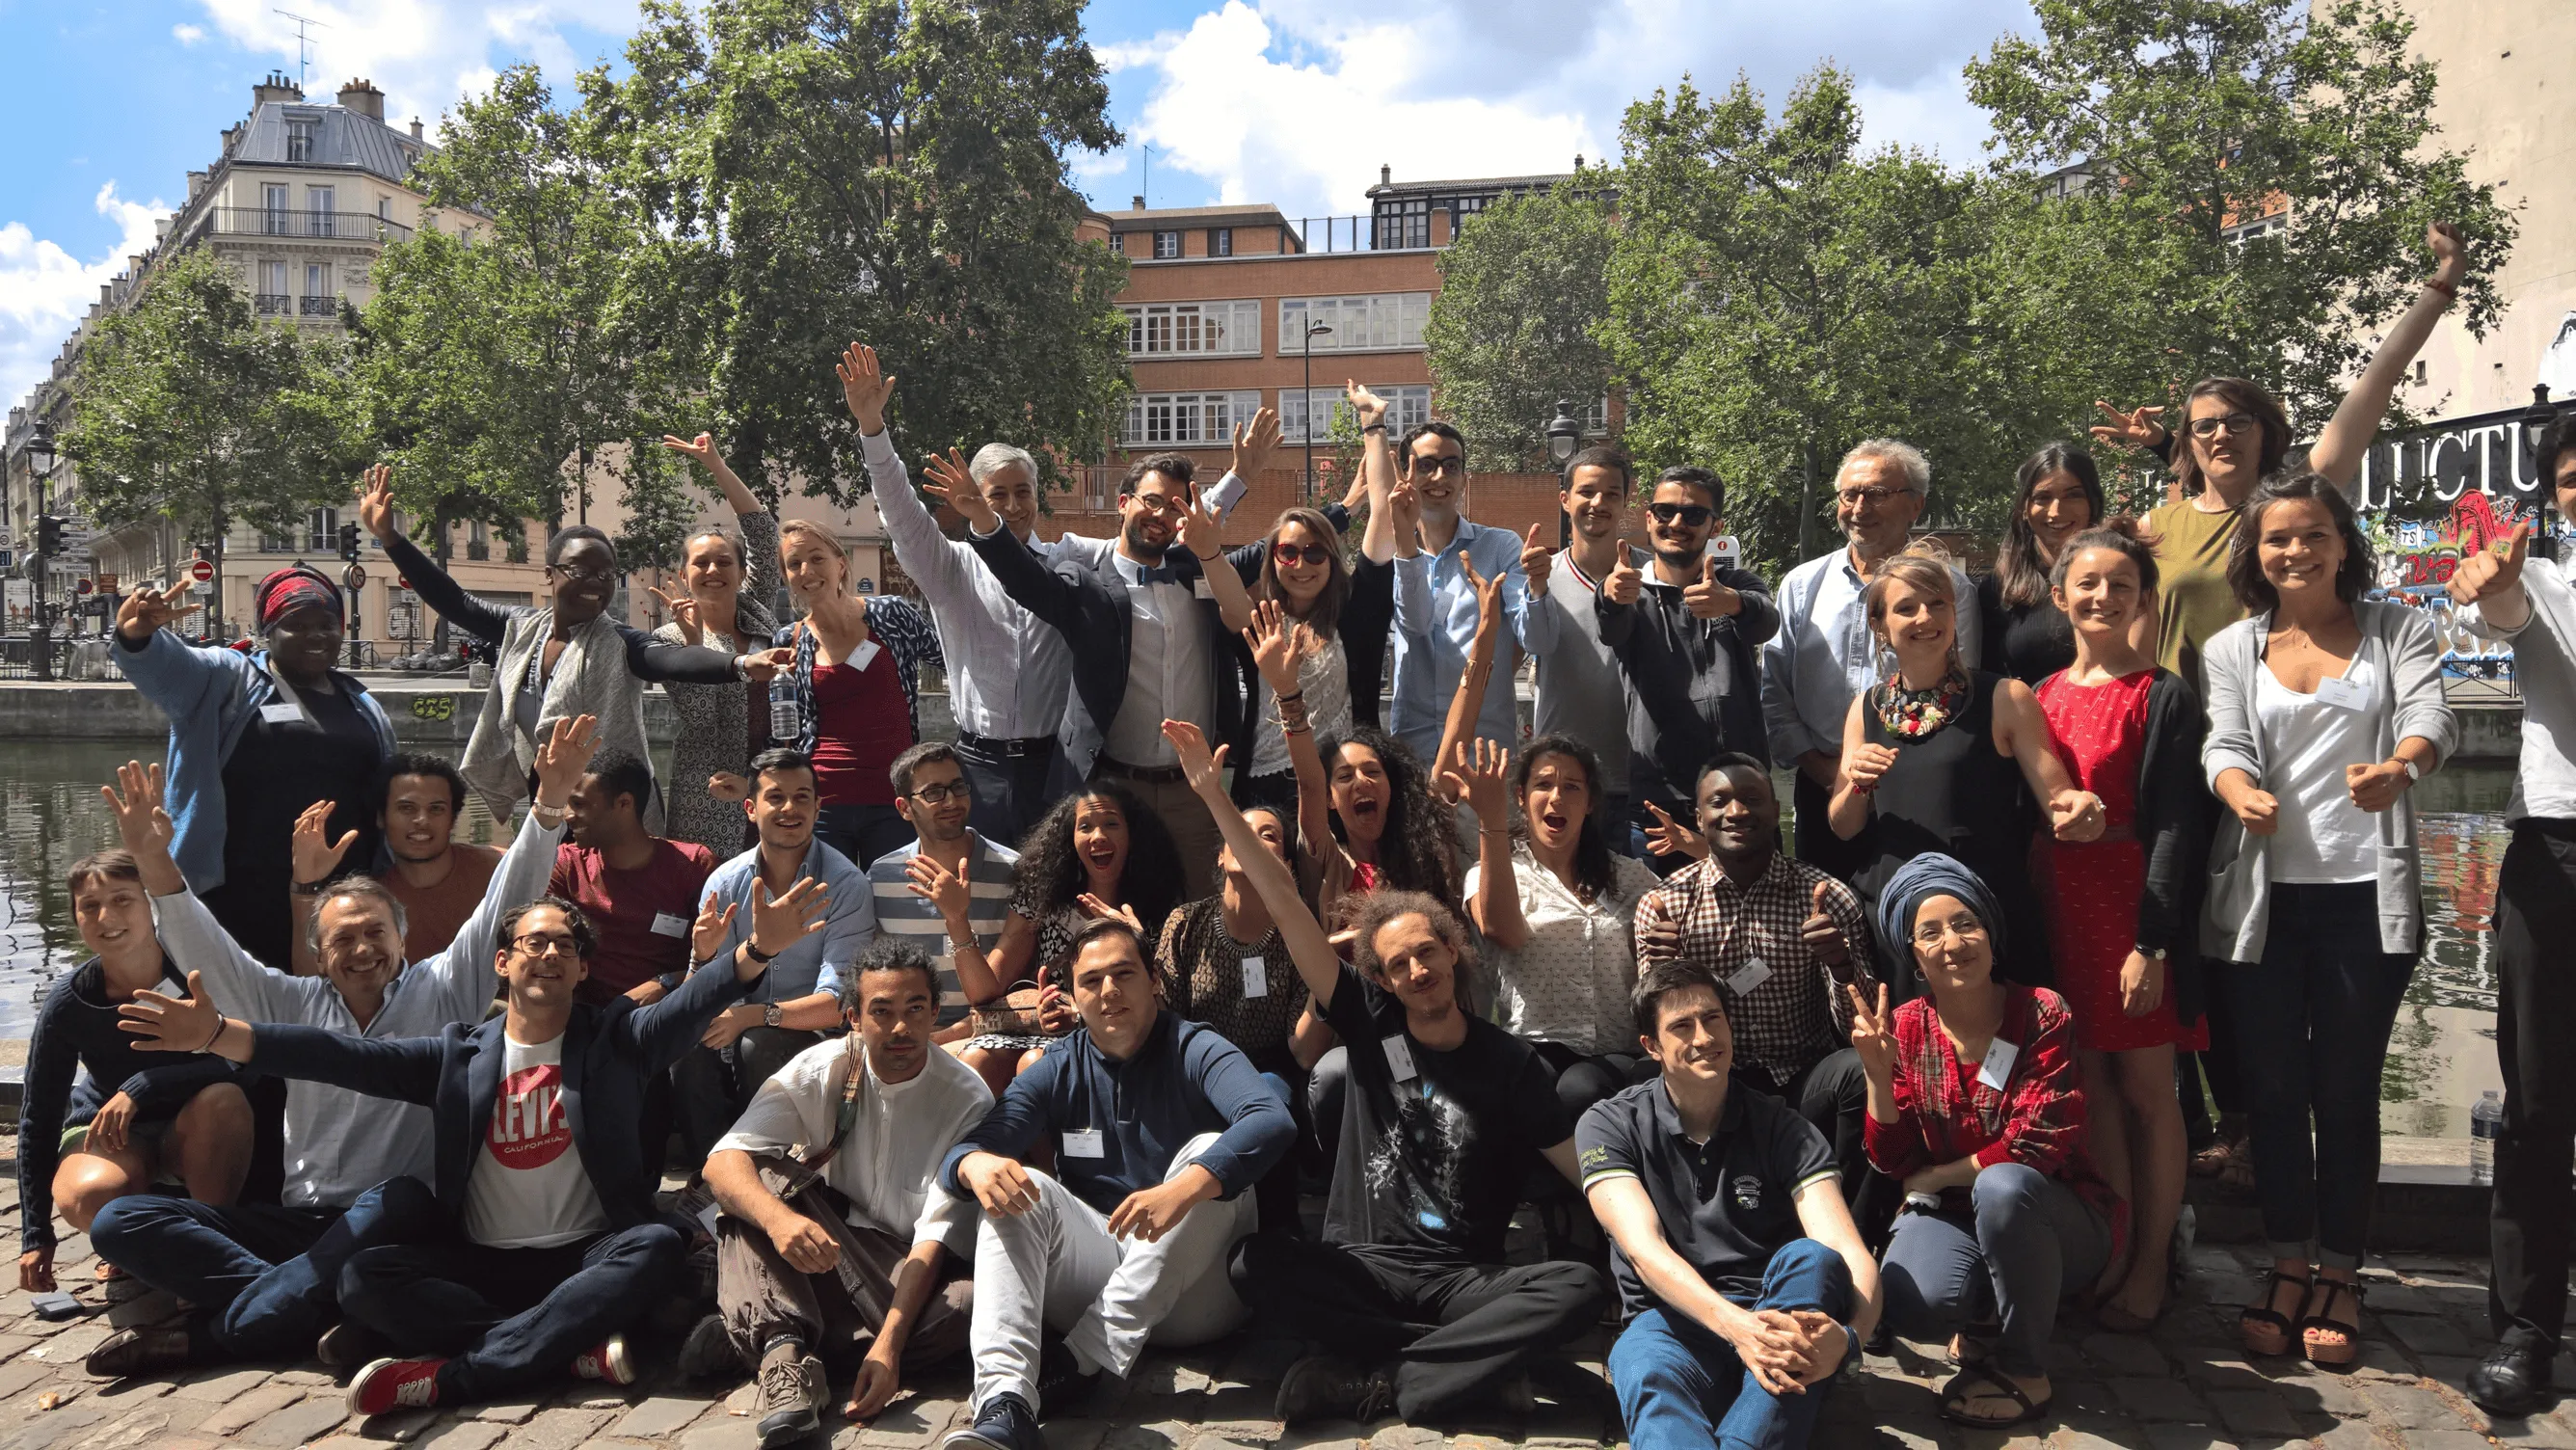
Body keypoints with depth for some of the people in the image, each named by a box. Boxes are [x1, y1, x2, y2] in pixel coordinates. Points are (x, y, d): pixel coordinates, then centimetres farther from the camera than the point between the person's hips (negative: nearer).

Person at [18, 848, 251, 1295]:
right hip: (108, 1131, 1)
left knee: (222, 1098, -35)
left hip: (193, 1128, -1)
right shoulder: (67, 1003, -15)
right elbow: (38, 1117, -7)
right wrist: (36, 1236, -5)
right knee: (88, 1196, -34)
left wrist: (142, 1087, -35)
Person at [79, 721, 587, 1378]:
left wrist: (548, 802, -16)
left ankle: (202, 1331, -24)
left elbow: (505, 905, -4)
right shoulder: (295, 1004, 15)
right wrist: (157, 867, -11)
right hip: (297, 1223, 4)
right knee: (121, 1222, -11)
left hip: (391, 1225, -4)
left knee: (395, 1203, -40)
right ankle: (318, 1313, -29)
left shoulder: (440, 993, 6)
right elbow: (207, 955, 6)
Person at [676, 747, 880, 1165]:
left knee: (760, 1044, -34)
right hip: (738, 1035, 3)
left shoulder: (846, 885, -8)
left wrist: (755, 1015, -30)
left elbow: (838, 1003, -16)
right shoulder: (725, 882, 4)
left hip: (812, 1039, -3)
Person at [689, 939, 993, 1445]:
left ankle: (747, 1338, -28)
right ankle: (783, 1346, -37)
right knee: (758, 1174, -22)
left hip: (907, 1272, -1)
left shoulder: (967, 1100, -13)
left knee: (975, 1303, -34)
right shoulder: (821, 1069, -8)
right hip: (817, 1251, 1)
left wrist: (889, 1342, -33)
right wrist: (778, 1218, -42)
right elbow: (723, 1160, -20)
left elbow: (936, 1236, -18)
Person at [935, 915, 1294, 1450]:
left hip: (1192, 1296, -3)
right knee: (1019, 1189, -20)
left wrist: (1185, 1188, -43)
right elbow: (964, 1152, -5)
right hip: (1092, 1272, 3)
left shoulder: (1196, 1053, -5)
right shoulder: (1055, 1073, 7)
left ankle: (1087, 1363, -30)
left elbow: (1272, 1120, -26)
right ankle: (1004, 1401, -42)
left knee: (1210, 1152, -26)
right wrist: (976, 1165, -32)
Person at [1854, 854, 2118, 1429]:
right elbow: (1893, 1161, -6)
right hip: (1952, 1215, 2)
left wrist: (1931, 1179, -13)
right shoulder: (1906, 1028, -3)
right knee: (1913, 1304, -30)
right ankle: (1989, 1319, 11)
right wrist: (1877, 1071, -22)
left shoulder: (2041, 1013, -12)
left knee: (2003, 1186, -37)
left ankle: (2023, 1371, -13)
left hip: (2052, 1215, -2)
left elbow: (2037, 1148, -19)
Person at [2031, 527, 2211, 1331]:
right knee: (2092, 1086, 10)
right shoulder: (2041, 696, 10)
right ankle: (2114, 1254, 22)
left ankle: (2152, 1265, 16)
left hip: (2138, 908, -4)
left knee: (2145, 1089, 3)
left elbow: (2175, 826, -9)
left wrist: (2152, 941, -15)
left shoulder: (2163, 696, -5)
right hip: (2060, 910, 5)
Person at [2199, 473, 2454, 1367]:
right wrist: (2241, 793, -28)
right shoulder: (2232, 648, 9)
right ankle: (2289, 1266, 22)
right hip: (2260, 896, 1)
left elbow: (2430, 716, -12)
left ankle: (2340, 1274, 21)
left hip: (2365, 893, -1)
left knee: (2346, 1090, 6)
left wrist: (2399, 767, -36)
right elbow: (2225, 744, -4)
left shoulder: (2397, 630, 5)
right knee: (2272, 1086, 7)